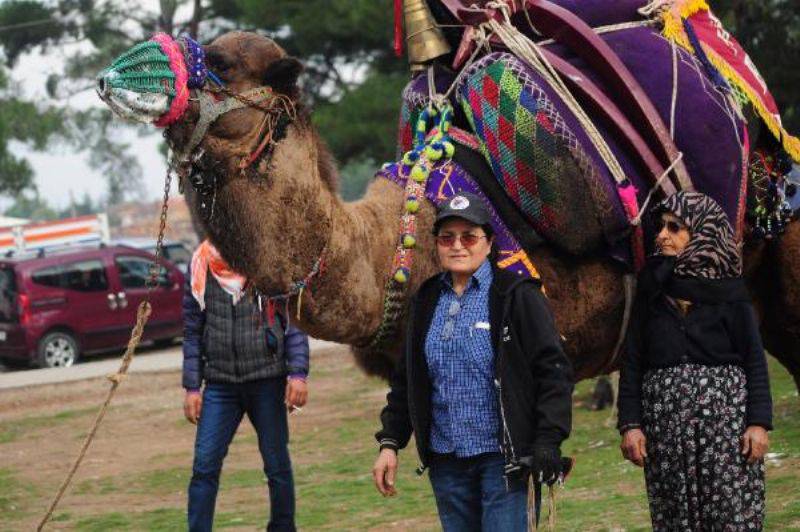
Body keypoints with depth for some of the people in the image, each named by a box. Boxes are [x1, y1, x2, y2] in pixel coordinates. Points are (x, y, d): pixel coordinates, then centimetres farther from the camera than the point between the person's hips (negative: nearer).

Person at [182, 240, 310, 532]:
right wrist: (191, 387, 4)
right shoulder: (200, 268, 4)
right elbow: (192, 332, 8)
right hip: (219, 384, 2)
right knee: (204, 466, -5)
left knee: (277, 465, 6)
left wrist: (298, 374, -9)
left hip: (267, 379, -1)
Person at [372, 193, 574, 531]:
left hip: (502, 456, -5)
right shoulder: (427, 301, 12)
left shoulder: (516, 296, -5)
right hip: (445, 459, 5)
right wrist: (389, 443, 11)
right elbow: (405, 381, 18)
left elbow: (552, 369, -9)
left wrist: (548, 440, -16)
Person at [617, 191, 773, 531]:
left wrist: (759, 422, -8)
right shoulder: (652, 286, 13)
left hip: (725, 411, -2)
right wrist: (630, 423, 0)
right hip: (664, 413, 2)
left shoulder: (728, 289, 6)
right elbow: (633, 361, 10)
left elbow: (754, 358, 2)